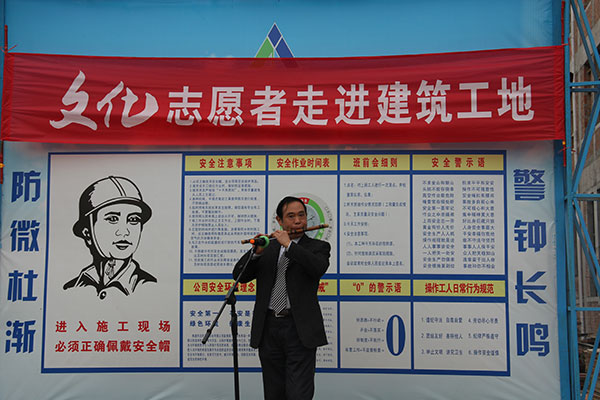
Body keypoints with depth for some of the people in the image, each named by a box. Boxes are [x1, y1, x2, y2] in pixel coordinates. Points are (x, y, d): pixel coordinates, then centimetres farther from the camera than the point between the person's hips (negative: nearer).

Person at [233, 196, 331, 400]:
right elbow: (239, 275, 5)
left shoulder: (318, 246, 6)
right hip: (268, 328, 4)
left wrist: (289, 244, -16)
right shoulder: (268, 248, 14)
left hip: (299, 329, -4)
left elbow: (319, 268, -18)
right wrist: (256, 252, -11)